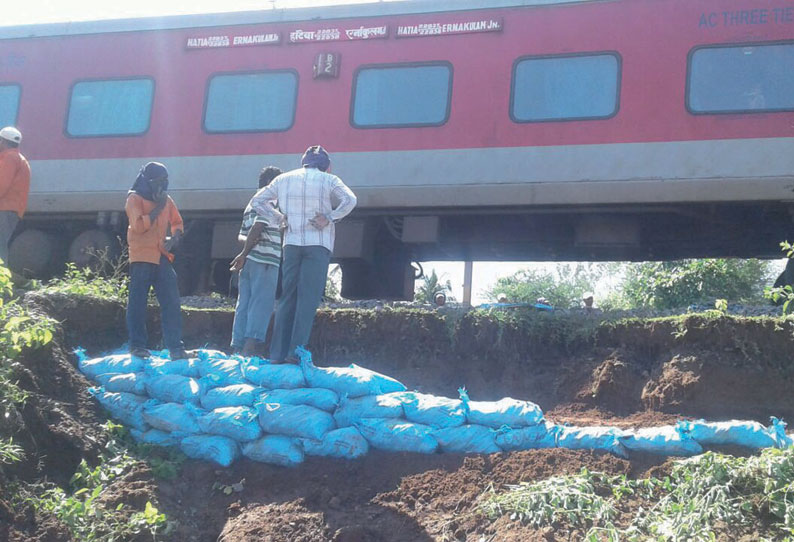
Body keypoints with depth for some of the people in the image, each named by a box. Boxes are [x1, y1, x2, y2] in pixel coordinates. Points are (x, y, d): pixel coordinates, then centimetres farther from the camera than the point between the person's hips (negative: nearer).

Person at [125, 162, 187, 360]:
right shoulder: (135, 199, -4)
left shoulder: (166, 200, 14)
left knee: (172, 302, 0)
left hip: (162, 257, 6)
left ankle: (175, 346, 2)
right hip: (141, 257, -6)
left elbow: (177, 222, 24)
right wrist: (157, 208, -14)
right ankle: (137, 345, 6)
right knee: (138, 302, -1)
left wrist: (175, 237, 4)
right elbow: (138, 226, -17)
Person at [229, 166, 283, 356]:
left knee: (244, 304, 7)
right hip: (265, 261, -9)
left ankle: (237, 348, 5)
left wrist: (247, 241, 1)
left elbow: (241, 234, 21)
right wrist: (244, 253, -11)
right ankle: (249, 348, -19)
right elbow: (257, 228, -15)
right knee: (262, 304, -10)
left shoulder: (251, 204, 24)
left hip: (249, 261, 9)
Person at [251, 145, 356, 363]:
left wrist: (278, 218, 11)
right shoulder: (328, 180, 1)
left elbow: (257, 201, 15)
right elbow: (350, 200, -15)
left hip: (292, 243, 4)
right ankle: (296, 351, -12)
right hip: (318, 244, -3)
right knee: (308, 299, -5)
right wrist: (330, 218, -9)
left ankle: (278, 353, 3)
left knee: (287, 298, 7)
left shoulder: (284, 179, 13)